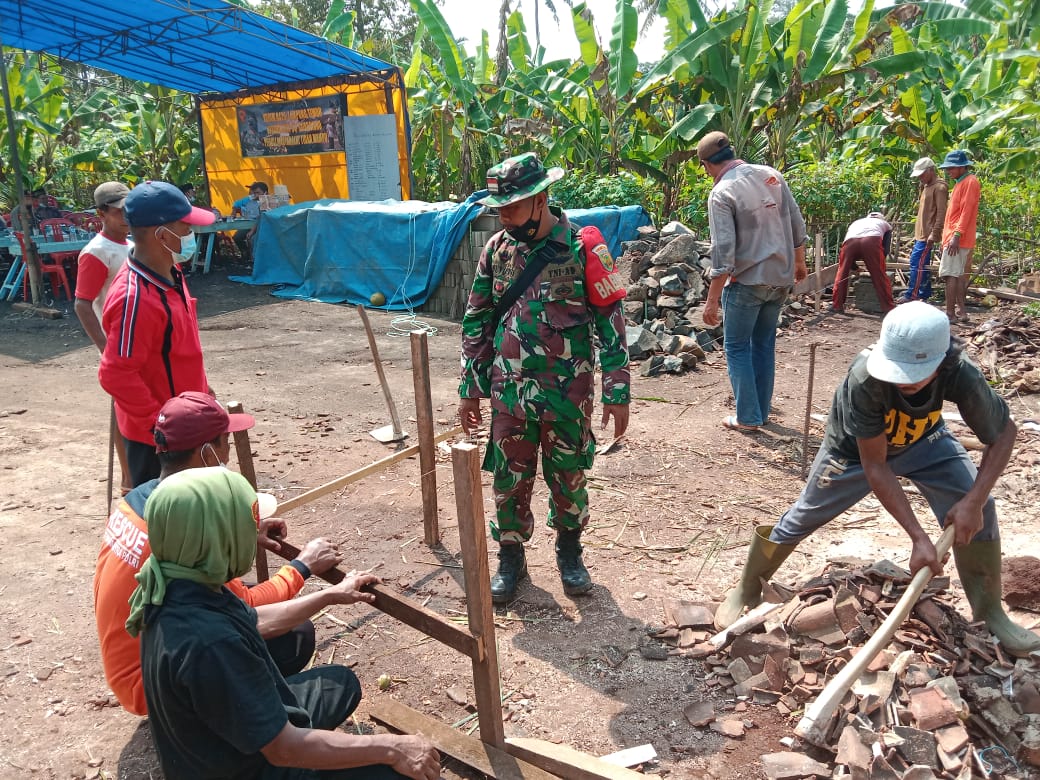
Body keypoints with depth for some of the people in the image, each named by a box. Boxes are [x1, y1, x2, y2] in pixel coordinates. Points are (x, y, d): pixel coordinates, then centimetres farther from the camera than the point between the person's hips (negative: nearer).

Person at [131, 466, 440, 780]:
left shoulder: (181, 587, -11)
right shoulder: (208, 642, -39)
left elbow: (251, 622, 10)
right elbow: (284, 749, -31)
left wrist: (329, 596, 16)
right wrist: (390, 748, -24)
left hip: (227, 745, 8)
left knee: (341, 681, 25)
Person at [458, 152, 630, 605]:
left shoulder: (582, 249, -10)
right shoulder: (496, 249, 1)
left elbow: (611, 322, -7)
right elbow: (477, 322, 7)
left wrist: (617, 393, -9)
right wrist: (470, 389, 8)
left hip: (567, 393, -2)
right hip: (509, 393, 3)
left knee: (568, 479, 12)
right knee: (509, 480, 10)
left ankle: (569, 552, 35)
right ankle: (511, 558, 30)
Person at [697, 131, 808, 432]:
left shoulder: (722, 193, -16)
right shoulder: (772, 175, 3)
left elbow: (723, 253, -20)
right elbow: (797, 224, 9)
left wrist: (712, 300, -15)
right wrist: (799, 262, 23)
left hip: (747, 282, -6)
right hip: (781, 277, 6)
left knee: (737, 347, 8)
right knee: (765, 344, 17)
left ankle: (748, 417, 10)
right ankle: (761, 411, 26)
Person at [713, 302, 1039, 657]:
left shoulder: (960, 374, -35)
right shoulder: (865, 378, -42)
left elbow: (1004, 432, -18)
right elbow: (874, 466, -34)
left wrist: (974, 500, -29)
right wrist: (918, 537, -35)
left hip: (924, 442, 3)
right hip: (855, 448, -2)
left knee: (977, 511, -12)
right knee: (801, 518, 2)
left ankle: (990, 612, 11)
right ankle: (745, 593, 22)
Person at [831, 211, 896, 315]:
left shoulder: (856, 222, 44)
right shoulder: (885, 224, 39)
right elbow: (886, 249, 26)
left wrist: (853, 266, 47)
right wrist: (876, 264, 40)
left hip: (850, 241, 2)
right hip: (872, 240, -2)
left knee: (842, 274, 15)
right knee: (880, 276, 5)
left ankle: (837, 306, 16)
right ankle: (889, 308, 8)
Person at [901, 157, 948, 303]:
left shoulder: (939, 187, -10)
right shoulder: (927, 187, 20)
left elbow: (941, 212, -17)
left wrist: (934, 233, -22)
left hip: (927, 235, -10)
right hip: (921, 234, 10)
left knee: (917, 263, -12)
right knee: (922, 264, 11)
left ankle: (911, 295, -11)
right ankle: (924, 295, 16)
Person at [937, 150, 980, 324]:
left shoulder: (970, 181, -9)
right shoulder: (960, 182, 20)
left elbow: (966, 211, -17)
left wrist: (956, 235, -23)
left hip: (958, 239, -10)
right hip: (953, 238, 10)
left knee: (951, 275, -11)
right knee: (959, 275, 10)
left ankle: (950, 313, -11)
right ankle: (961, 311, 14)